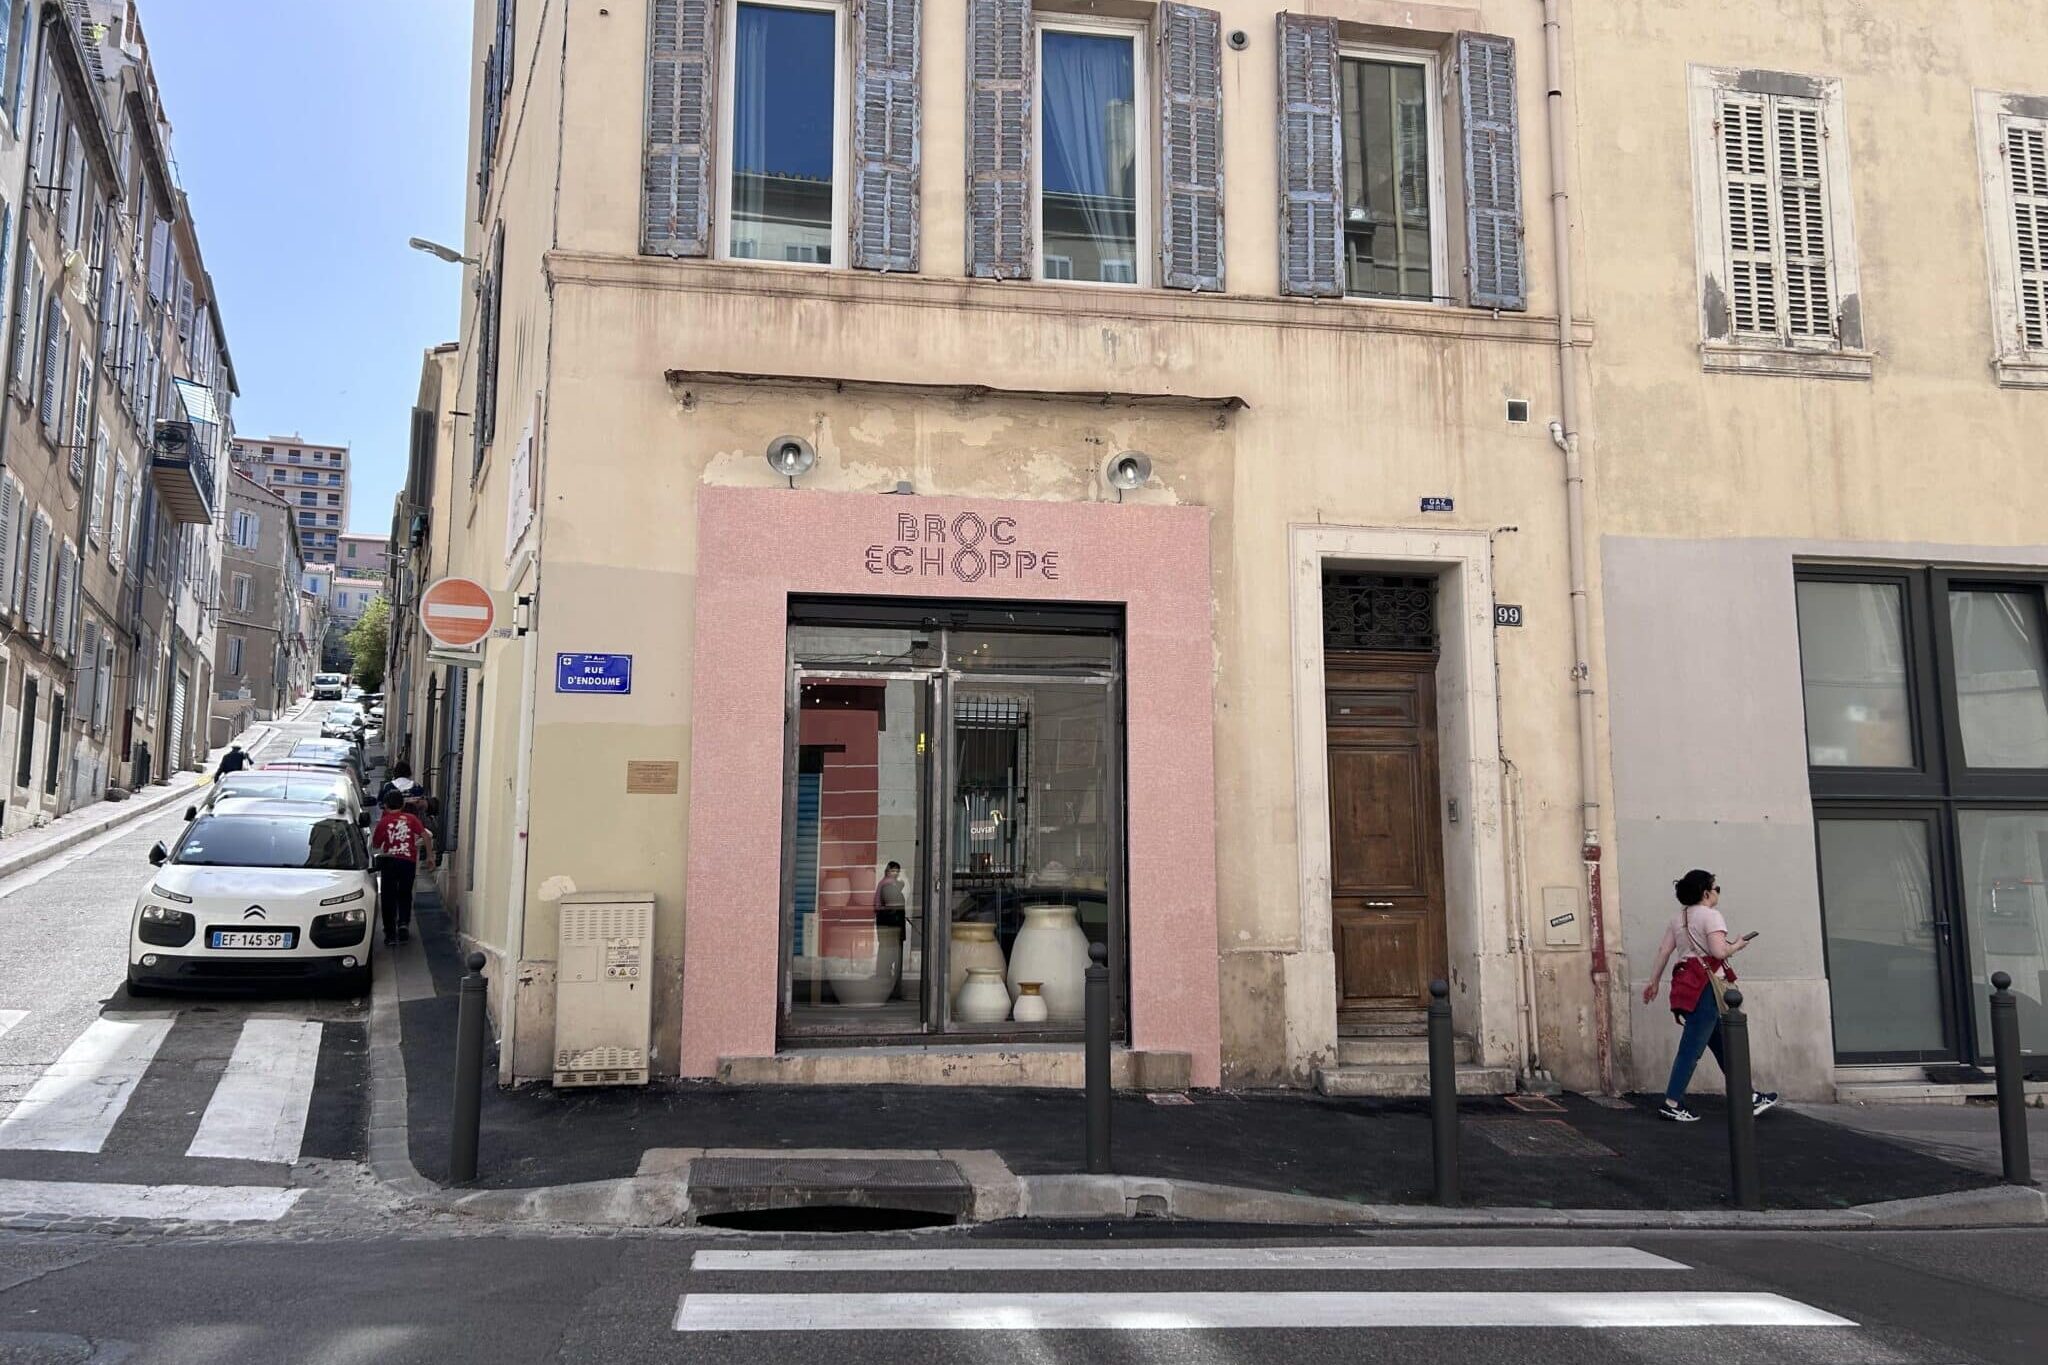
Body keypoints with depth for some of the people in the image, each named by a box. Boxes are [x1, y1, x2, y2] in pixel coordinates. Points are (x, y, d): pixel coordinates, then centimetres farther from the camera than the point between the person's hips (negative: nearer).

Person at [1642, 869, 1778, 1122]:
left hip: (1688, 984, 9)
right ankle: (1671, 1104, -7)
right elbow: (1719, 951, -20)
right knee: (1692, 1048, -7)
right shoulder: (1710, 915, -8)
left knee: (1723, 1043, 15)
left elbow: (1663, 951, 13)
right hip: (1706, 986, -9)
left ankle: (1749, 1098, 23)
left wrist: (1654, 982, 16)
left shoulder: (1678, 918, 16)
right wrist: (1737, 946, 0)